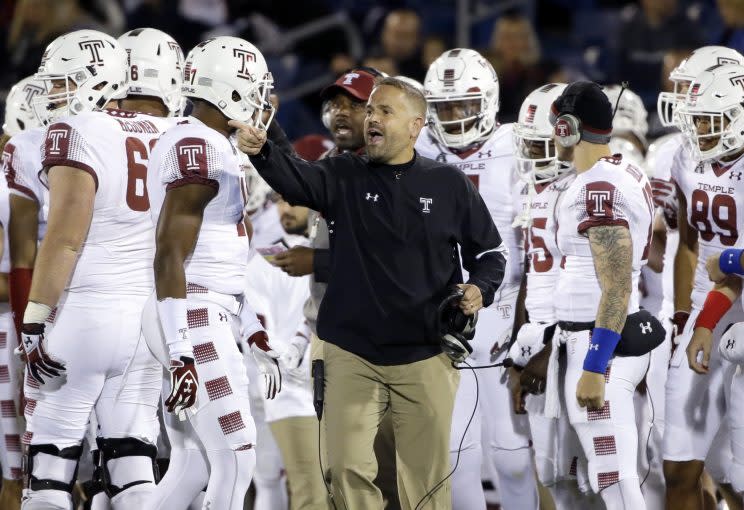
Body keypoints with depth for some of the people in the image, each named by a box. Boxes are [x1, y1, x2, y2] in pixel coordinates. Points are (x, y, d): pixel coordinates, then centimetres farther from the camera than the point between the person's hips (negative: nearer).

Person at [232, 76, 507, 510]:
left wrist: (480, 289, -11)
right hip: (353, 353, 1)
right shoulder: (344, 178, 2)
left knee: (426, 473, 6)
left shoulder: (449, 185, 1)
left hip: (425, 356, -1)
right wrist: (262, 152, -41)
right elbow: (295, 179, -19)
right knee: (349, 466, 0)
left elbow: (490, 251, 11)